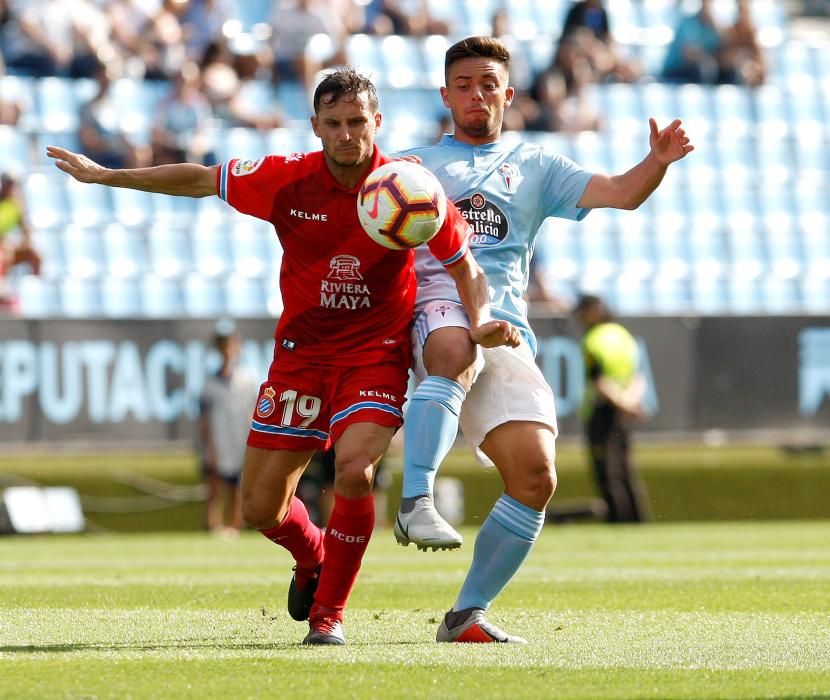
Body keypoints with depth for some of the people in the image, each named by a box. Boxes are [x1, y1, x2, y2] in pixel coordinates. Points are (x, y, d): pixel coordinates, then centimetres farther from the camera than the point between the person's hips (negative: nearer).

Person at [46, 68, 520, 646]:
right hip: (302, 353, 2)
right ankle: (314, 559, 40)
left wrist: (481, 319, -23)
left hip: (377, 355, -2)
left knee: (354, 473, -27)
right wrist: (102, 175, 6)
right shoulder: (287, 180, -10)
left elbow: (464, 268, -2)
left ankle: (330, 611, -5)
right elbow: (199, 180, 4)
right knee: (260, 508, 3)